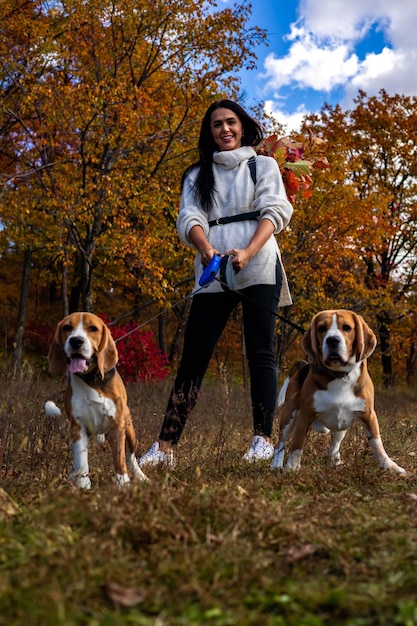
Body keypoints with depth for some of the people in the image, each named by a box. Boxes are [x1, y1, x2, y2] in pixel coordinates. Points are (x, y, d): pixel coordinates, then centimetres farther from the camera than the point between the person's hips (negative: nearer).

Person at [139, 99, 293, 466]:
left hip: (258, 269, -2)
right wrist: (206, 249, -20)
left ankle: (263, 441, -3)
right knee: (193, 357, -4)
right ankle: (165, 447, -7)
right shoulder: (197, 174, 21)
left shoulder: (263, 165, 15)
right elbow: (189, 217, 4)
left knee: (260, 353, -6)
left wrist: (247, 253, -19)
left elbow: (275, 211, 0)